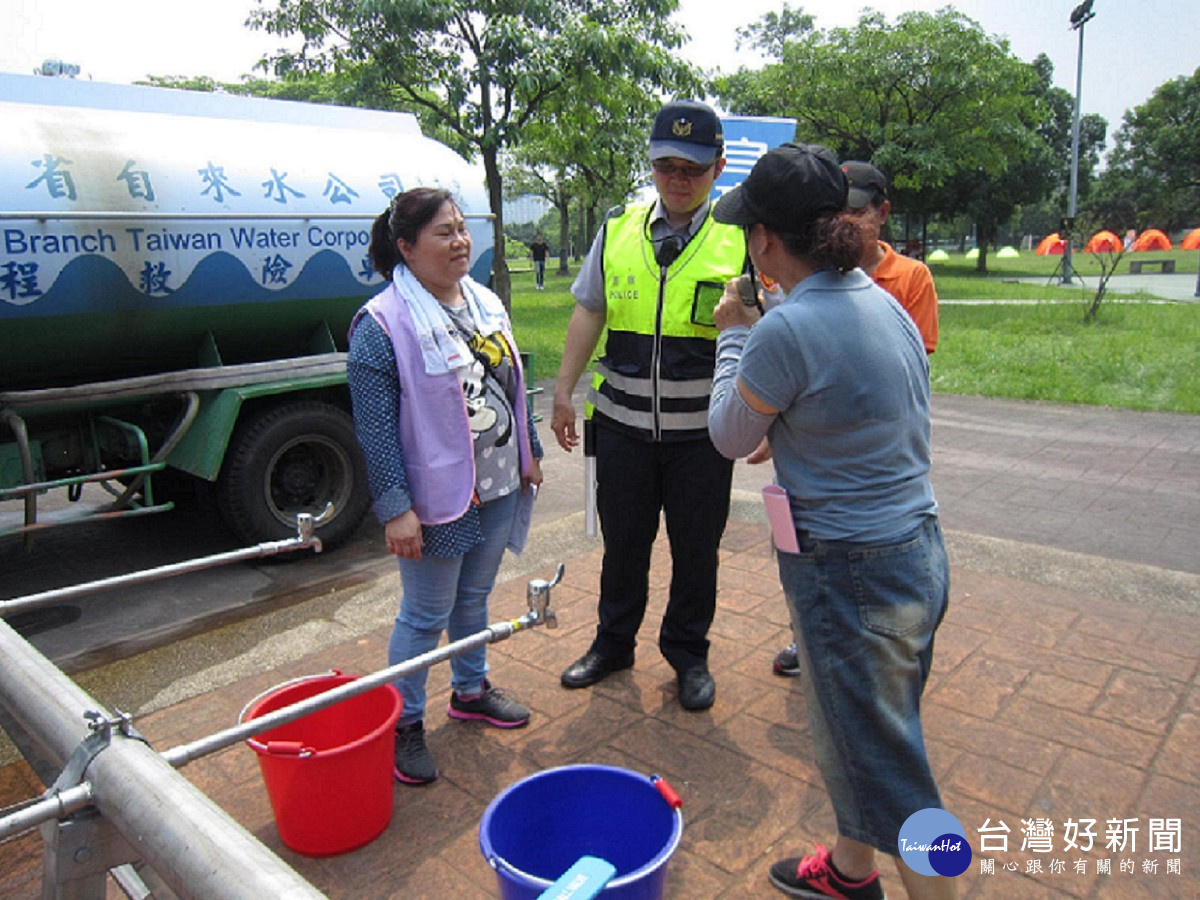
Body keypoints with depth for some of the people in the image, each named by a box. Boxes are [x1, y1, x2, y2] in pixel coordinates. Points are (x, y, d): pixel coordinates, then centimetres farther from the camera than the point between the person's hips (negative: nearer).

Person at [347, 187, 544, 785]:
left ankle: (470, 690, 42)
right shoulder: (383, 324, -16)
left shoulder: (486, 304, 7)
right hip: (436, 500, -7)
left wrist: (528, 454, 16)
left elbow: (512, 388, 15)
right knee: (426, 615, 6)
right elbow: (375, 427, -18)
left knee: (474, 599, 22)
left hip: (498, 489, 7)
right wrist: (395, 508, -20)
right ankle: (403, 724, 25)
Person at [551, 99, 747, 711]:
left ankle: (688, 654, 34)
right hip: (622, 424, 2)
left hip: (702, 430, -2)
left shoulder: (740, 238, -4)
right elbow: (589, 311, 9)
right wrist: (564, 391, 5)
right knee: (622, 541, 16)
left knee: (696, 549, 12)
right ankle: (613, 643, 37)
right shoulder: (618, 230, 4)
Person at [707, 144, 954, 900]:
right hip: (918, 548, 10)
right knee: (858, 735, 27)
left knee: (888, 772, 9)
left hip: (849, 573, -9)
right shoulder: (884, 302, 4)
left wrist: (733, 335, 5)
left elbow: (731, 437, -6)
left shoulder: (786, 330, -23)